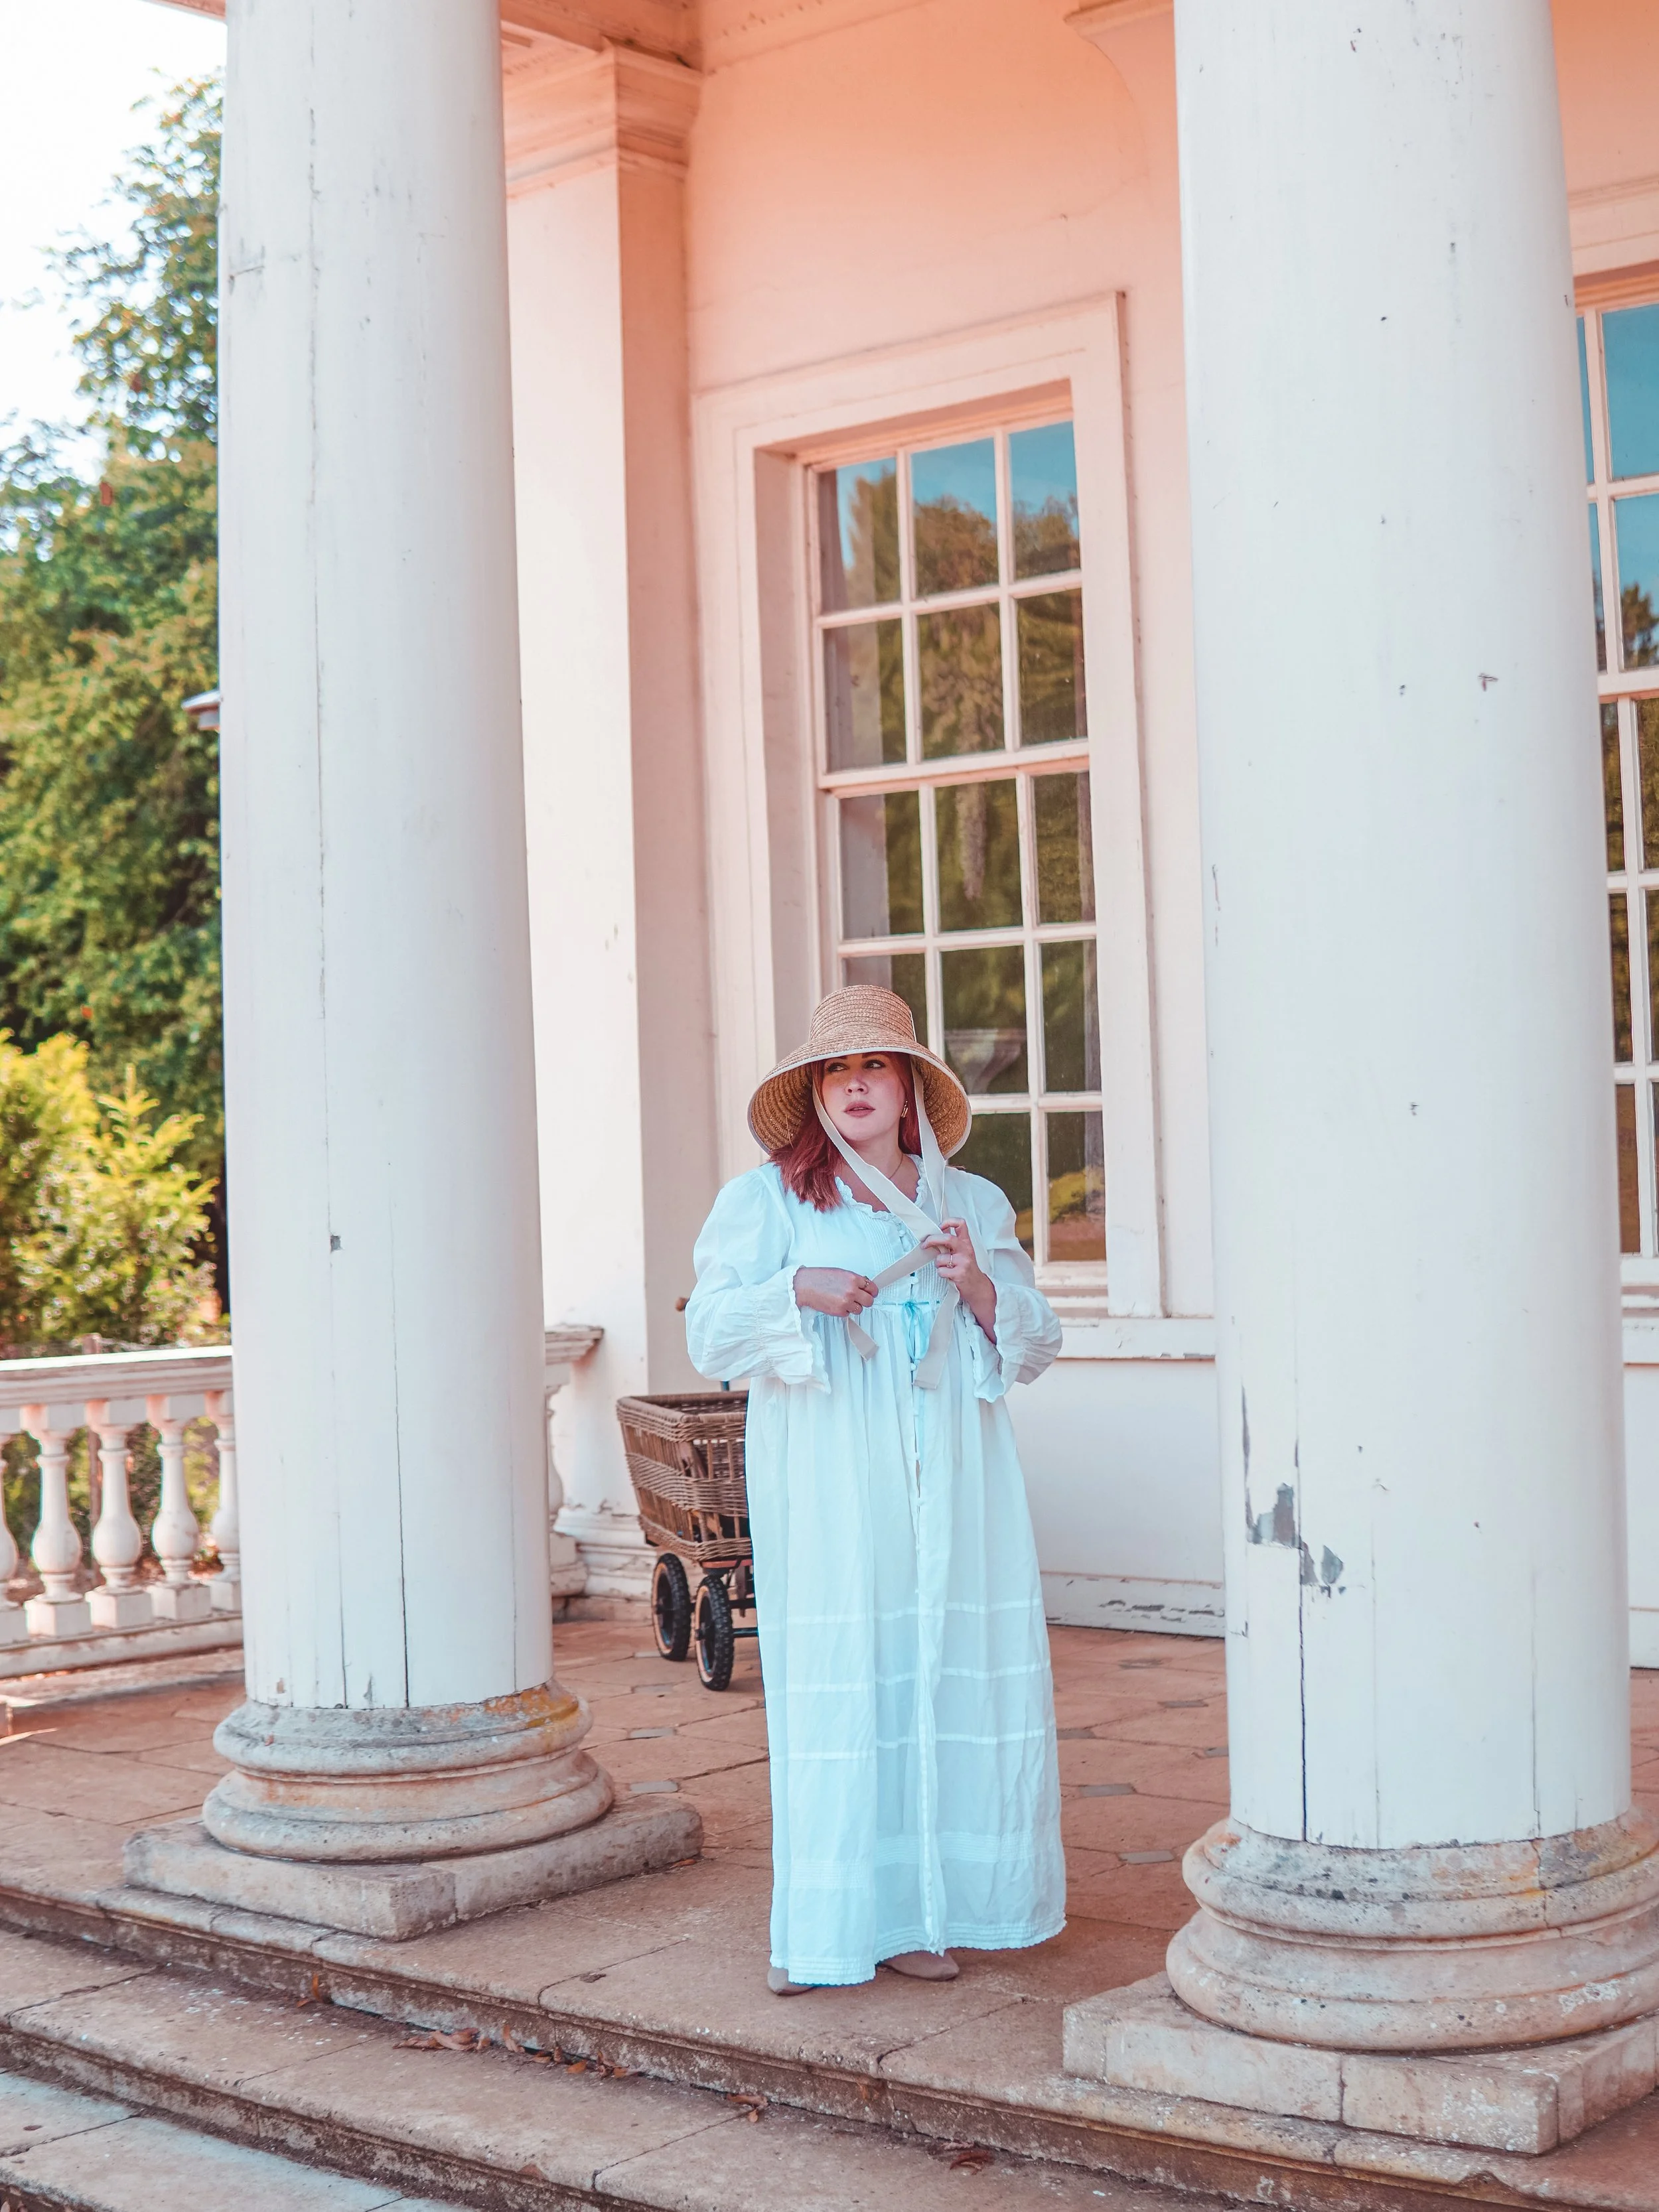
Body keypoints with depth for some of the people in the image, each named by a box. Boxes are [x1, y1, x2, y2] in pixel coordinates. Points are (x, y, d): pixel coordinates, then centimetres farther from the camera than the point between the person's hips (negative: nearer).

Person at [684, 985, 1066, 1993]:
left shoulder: (974, 1203, 15)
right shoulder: (766, 1200, 8)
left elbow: (1034, 1347, 14)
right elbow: (710, 1335, 1)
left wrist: (977, 1285, -5)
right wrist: (796, 1290, -14)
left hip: (954, 1482, 3)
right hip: (830, 1487, -3)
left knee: (962, 1675, -1)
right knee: (838, 1684, -6)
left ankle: (930, 1908, 9)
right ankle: (833, 1925, 1)